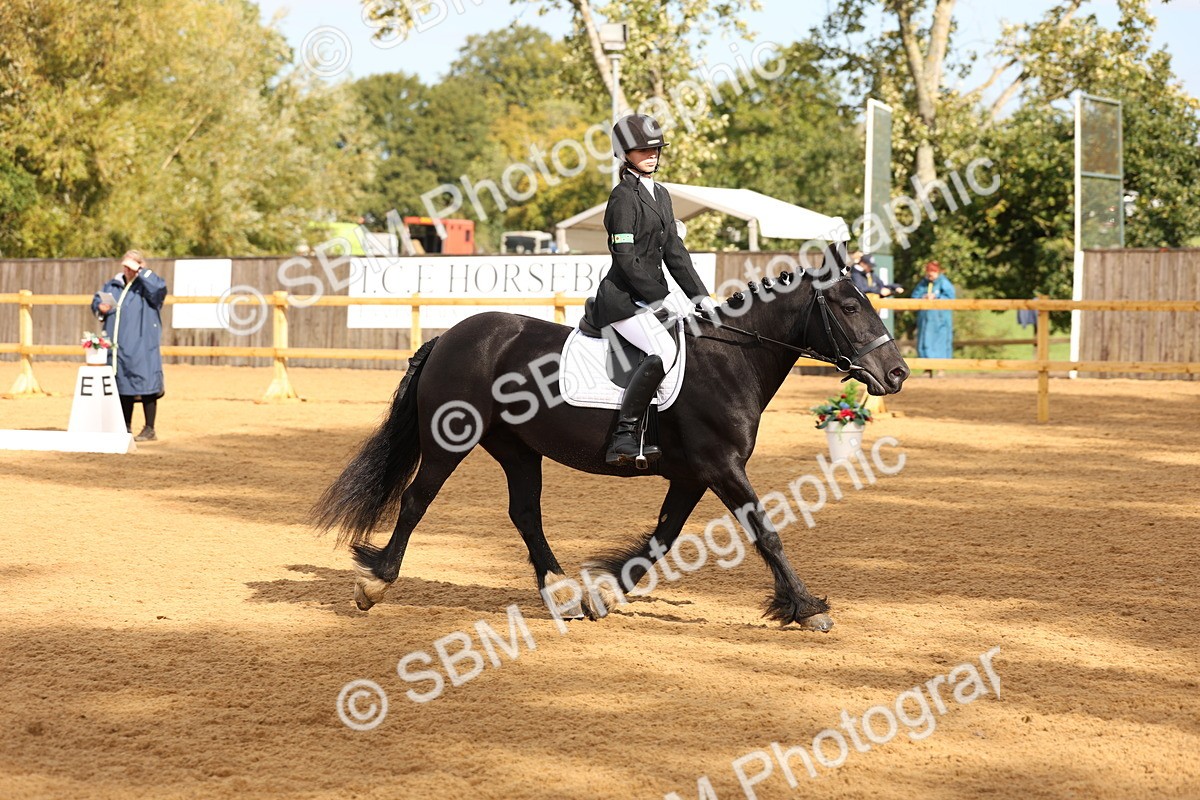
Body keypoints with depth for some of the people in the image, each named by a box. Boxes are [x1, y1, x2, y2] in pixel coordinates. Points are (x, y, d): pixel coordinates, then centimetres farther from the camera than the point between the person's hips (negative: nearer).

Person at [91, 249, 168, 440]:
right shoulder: (113, 285, 14)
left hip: (141, 347, -6)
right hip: (117, 347, 6)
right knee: (122, 387, 11)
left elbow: (159, 288, -24)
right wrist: (100, 307, -2)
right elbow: (96, 300, 21)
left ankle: (150, 430, 1)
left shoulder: (147, 285, -2)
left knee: (144, 386, -5)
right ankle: (126, 428, 21)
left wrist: (139, 270, -18)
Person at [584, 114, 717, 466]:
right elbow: (625, 257, -16)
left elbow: (674, 252, 16)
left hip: (653, 296, 10)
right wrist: (662, 297, -18)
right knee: (663, 350, -30)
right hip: (623, 297, -10)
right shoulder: (624, 196, -10)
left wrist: (700, 296, 6)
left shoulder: (661, 195, 17)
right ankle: (623, 437, -29)